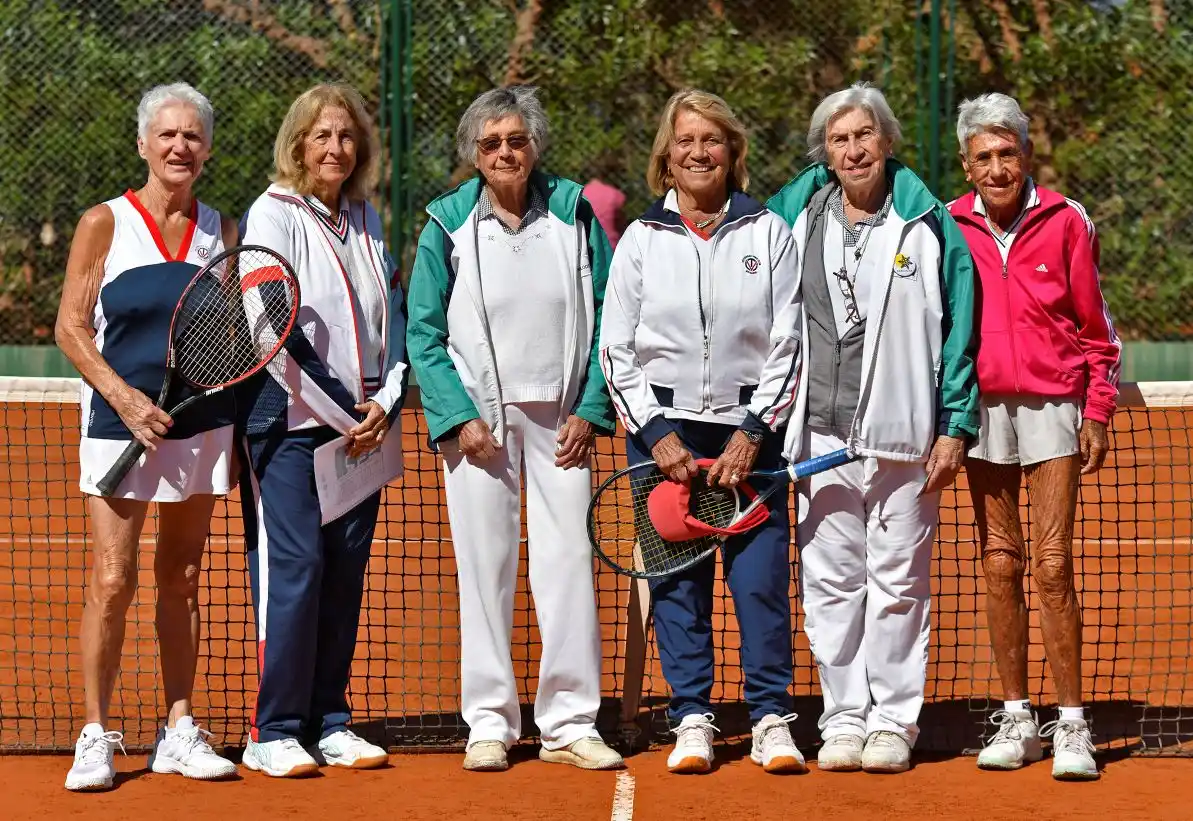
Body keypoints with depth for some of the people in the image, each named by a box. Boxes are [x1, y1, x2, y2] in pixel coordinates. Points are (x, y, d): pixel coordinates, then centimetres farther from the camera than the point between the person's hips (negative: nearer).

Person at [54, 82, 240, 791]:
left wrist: (239, 435, 2)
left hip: (203, 426, 3)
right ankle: (96, 736, 0)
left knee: (182, 580, 8)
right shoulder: (105, 224, -2)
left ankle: (179, 732, 14)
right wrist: (123, 396, -16)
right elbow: (72, 327, -4)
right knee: (113, 580, -8)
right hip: (122, 422, -3)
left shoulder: (222, 230, 8)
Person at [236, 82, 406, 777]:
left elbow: (395, 320, 13)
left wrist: (386, 403, -4)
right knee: (293, 569, -9)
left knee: (345, 574, 6)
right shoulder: (274, 214, -5)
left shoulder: (367, 221, 14)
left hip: (363, 431, 6)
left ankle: (329, 722, 13)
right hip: (291, 425, -6)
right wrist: (342, 413, -12)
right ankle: (274, 732, -5)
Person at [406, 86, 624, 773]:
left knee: (569, 561, -2)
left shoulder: (574, 214, 4)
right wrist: (459, 416, -8)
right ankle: (490, 723, 8)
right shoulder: (448, 226, 2)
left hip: (561, 421, 1)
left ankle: (570, 722, 4)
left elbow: (608, 320, 5)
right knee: (485, 567, 0)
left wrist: (590, 411, -3)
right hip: (478, 420, -1)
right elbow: (425, 335, 2)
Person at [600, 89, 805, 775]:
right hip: (664, 428, 1)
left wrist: (751, 434, -7)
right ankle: (692, 721, 7)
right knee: (678, 580, 1)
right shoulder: (642, 239, 6)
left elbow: (788, 346, 2)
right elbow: (616, 351, 5)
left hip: (750, 428, -1)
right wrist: (657, 435, -5)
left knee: (762, 577, -5)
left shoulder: (769, 234, 5)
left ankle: (772, 720, 2)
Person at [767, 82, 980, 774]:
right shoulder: (792, 217, 7)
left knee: (898, 581, 2)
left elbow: (959, 329, 1)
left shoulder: (928, 224, 1)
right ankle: (844, 717, 12)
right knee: (830, 581, 4)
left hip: (903, 434, -2)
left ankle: (894, 721, 9)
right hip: (820, 434, 2)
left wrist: (955, 426, -3)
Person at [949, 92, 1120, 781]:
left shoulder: (1066, 222, -1)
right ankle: (1017, 718, 11)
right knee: (1000, 566, 4)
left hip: (1051, 406, -2)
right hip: (981, 407, 2)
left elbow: (1095, 325, 4)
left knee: (1053, 566, -8)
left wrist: (1098, 413, 1)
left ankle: (1072, 724, -4)